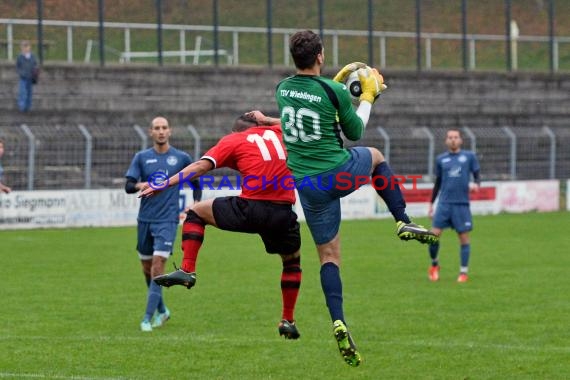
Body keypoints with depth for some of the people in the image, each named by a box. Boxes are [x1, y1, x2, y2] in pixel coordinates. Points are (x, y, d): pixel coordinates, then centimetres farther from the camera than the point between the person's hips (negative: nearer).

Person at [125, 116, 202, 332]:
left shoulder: (181, 158, 3)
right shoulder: (142, 157, 5)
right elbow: (128, 186, -2)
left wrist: (196, 205, 6)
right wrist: (141, 186, -23)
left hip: (167, 219, -3)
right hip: (145, 219, 3)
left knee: (158, 264, -16)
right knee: (147, 268, 10)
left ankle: (148, 318, -15)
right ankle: (162, 310, 30)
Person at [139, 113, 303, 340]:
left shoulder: (233, 141, 11)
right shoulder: (277, 133, 20)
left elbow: (201, 166, -1)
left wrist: (164, 184, -1)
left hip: (250, 208, -3)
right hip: (283, 214, 3)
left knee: (196, 212, 18)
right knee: (292, 260, 28)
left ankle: (187, 270, 5)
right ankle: (288, 321, 23)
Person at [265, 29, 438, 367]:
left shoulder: (283, 89, 1)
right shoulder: (335, 92, -14)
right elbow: (355, 132, 3)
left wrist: (339, 79, 30)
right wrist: (368, 97, 15)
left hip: (307, 184, 3)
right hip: (340, 172, -3)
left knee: (329, 254, 10)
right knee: (375, 156, 32)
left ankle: (339, 322, -7)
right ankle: (404, 222, 27)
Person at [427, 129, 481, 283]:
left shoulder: (469, 156, 6)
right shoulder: (441, 159, 11)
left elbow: (477, 175, 8)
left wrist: (476, 184, -16)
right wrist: (431, 204, 17)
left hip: (462, 204, -1)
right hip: (444, 203, 1)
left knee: (464, 237, 0)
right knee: (434, 234, -8)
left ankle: (463, 272, 8)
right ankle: (434, 265, 15)